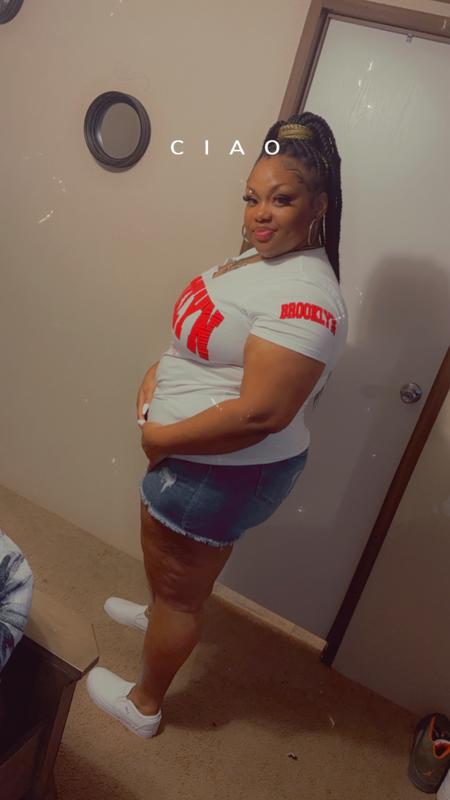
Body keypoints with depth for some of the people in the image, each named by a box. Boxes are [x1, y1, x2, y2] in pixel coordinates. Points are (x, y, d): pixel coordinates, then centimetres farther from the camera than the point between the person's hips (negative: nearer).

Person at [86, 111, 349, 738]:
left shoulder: (304, 298, -29)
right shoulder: (262, 254, 3)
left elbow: (259, 415, -33)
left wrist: (160, 437, -21)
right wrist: (159, 369, -2)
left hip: (226, 469, -9)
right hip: (195, 456, 10)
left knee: (179, 587, 13)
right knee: (166, 555, 33)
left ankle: (144, 705, 40)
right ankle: (161, 612, 64)